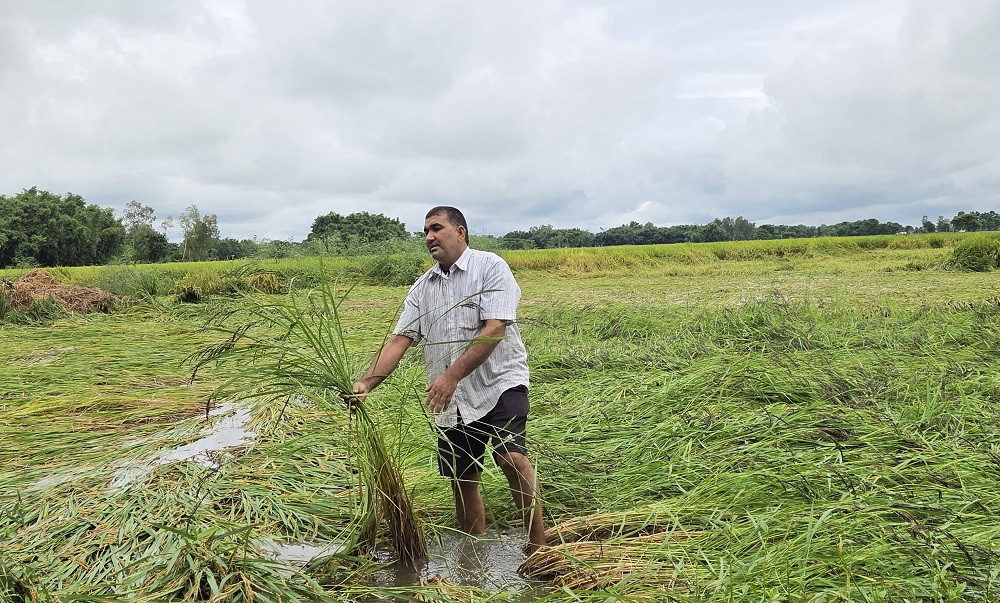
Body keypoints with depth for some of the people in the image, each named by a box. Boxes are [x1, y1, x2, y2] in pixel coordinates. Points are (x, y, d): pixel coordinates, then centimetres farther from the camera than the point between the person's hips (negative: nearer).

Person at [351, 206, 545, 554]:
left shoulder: (490, 267, -4)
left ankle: (538, 545, -10)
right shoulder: (423, 287, 13)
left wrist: (452, 376, -24)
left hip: (499, 384, -6)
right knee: (462, 481, 9)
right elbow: (399, 340, 6)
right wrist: (366, 383, -10)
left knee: (511, 457, -25)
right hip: (450, 400, 6)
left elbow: (494, 329, -16)